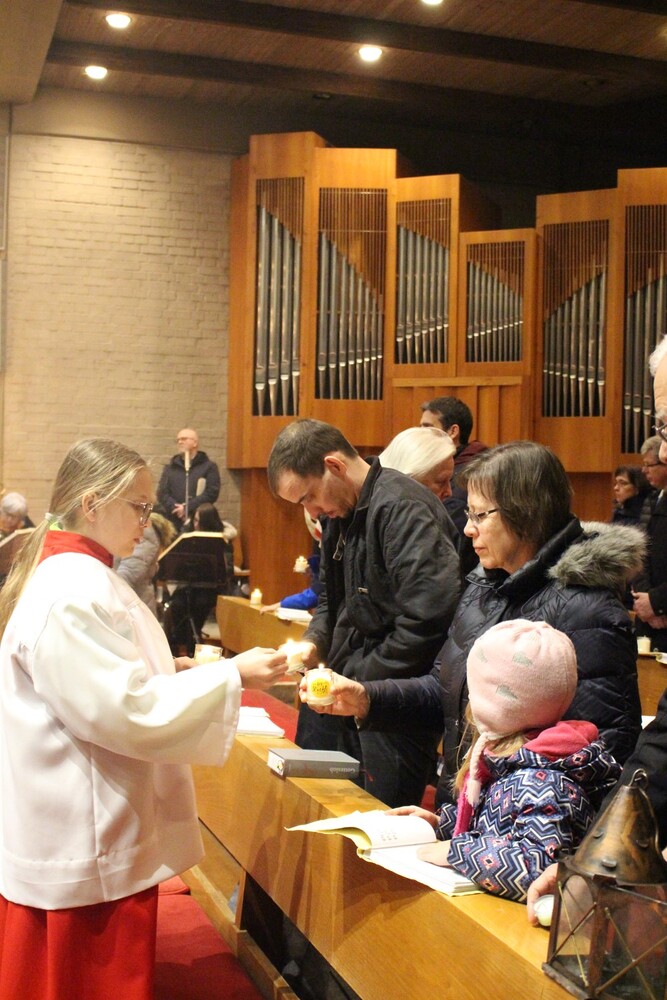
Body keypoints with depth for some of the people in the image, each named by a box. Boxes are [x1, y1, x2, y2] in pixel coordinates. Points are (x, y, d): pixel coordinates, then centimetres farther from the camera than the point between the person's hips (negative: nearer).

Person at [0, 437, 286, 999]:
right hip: (86, 848, -10)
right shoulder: (71, 595, -23)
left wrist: (165, 673, 10)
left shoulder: (75, 576, 11)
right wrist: (230, 678, -20)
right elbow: (127, 712, -24)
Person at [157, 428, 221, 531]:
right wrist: (176, 510, -11)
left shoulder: (209, 466, 8)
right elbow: (162, 493, 7)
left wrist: (187, 508, -12)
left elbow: (212, 493, -4)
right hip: (174, 523, 3)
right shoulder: (170, 468, 17)